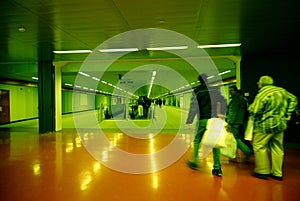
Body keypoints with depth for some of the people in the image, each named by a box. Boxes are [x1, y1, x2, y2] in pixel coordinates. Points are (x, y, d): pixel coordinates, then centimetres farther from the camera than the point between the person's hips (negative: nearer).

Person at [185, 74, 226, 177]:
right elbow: (223, 101, 6)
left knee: (197, 141, 13)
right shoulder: (214, 89, 9)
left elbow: (193, 107, -5)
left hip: (202, 119, -2)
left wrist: (189, 121, -5)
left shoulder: (196, 91, 0)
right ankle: (217, 168, 4)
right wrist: (221, 113, 11)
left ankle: (194, 161, 18)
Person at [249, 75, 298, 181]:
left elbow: (254, 111, -20)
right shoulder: (282, 91, 7)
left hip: (265, 126, -7)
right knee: (277, 148, 13)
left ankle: (262, 171, 8)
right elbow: (293, 99, 18)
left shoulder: (261, 95, -16)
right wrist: (288, 113, 18)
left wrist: (251, 107, 2)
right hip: (281, 124, 7)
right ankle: (277, 173, 21)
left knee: (259, 146, 4)